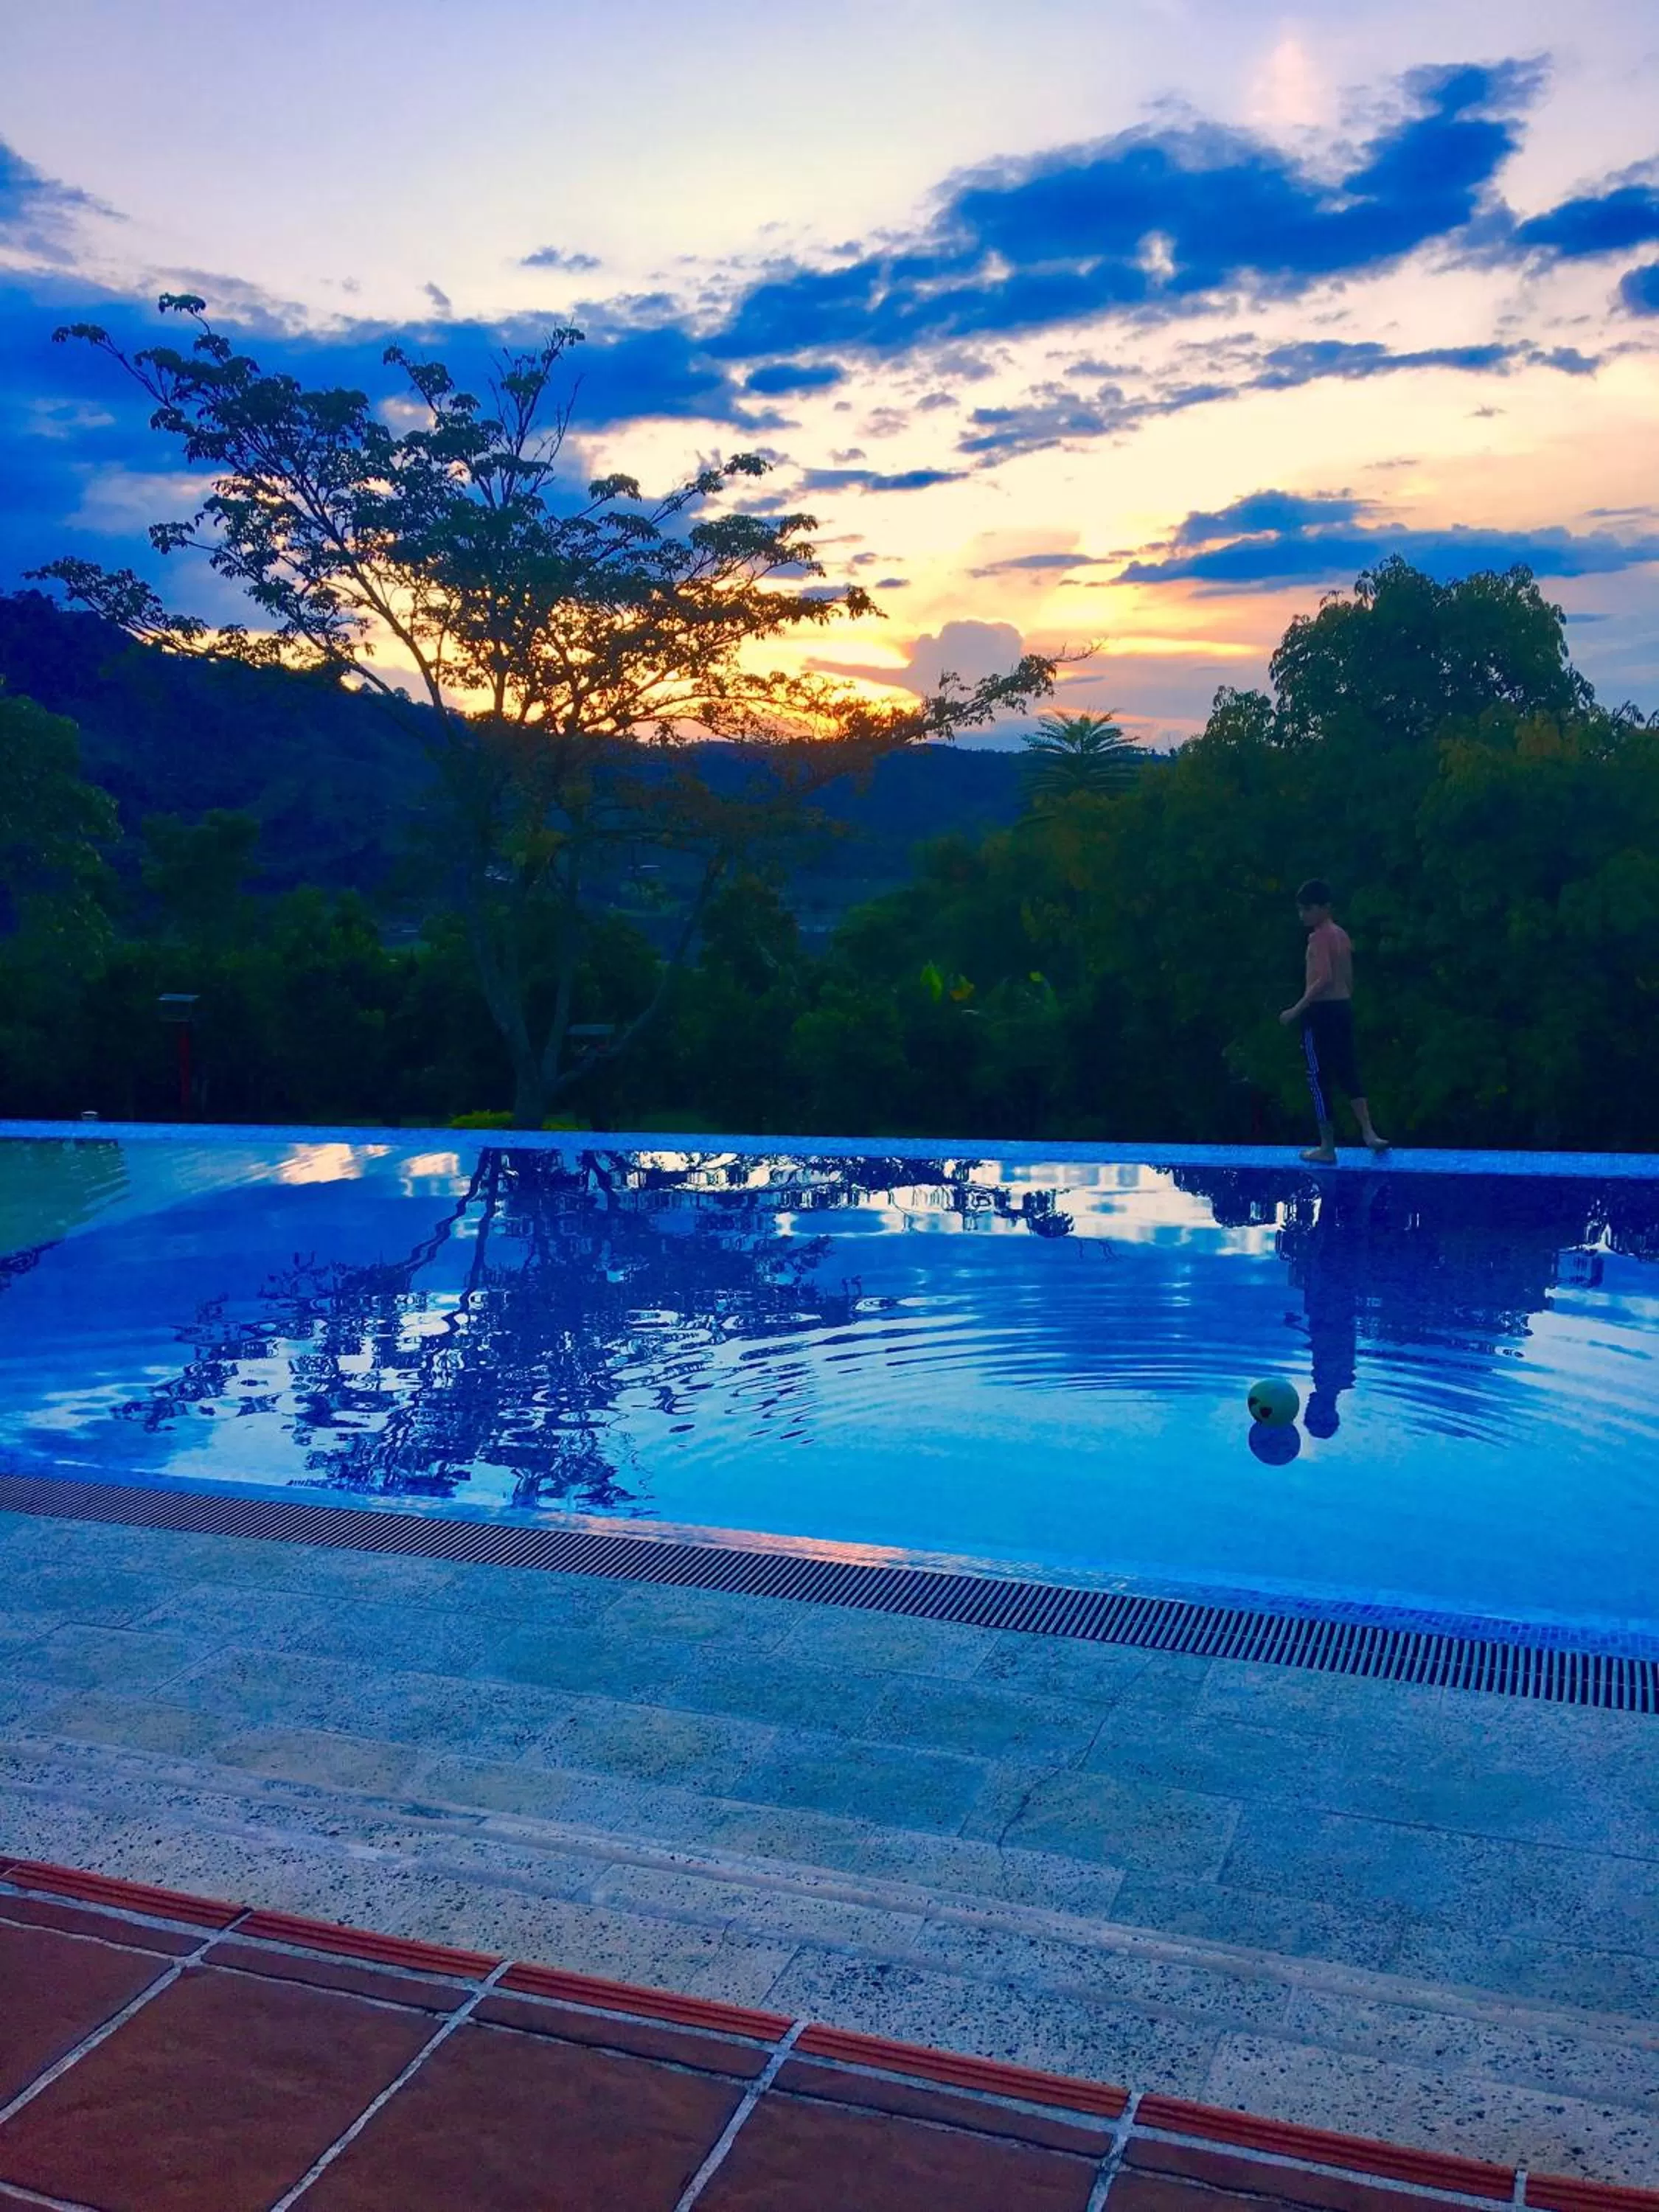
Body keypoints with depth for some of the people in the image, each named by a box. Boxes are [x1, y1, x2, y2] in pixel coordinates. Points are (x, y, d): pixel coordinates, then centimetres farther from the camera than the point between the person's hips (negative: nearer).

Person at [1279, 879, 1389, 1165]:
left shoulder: (1319, 937, -14)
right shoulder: (1342, 935, 13)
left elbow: (1324, 979, -24)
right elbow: (1348, 980, 16)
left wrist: (1296, 1010, -21)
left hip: (1321, 1011, -9)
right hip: (1343, 1008, 9)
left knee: (1320, 1079, -1)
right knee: (1348, 1072, 15)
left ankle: (1327, 1147, 3)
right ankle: (1368, 1133, 8)